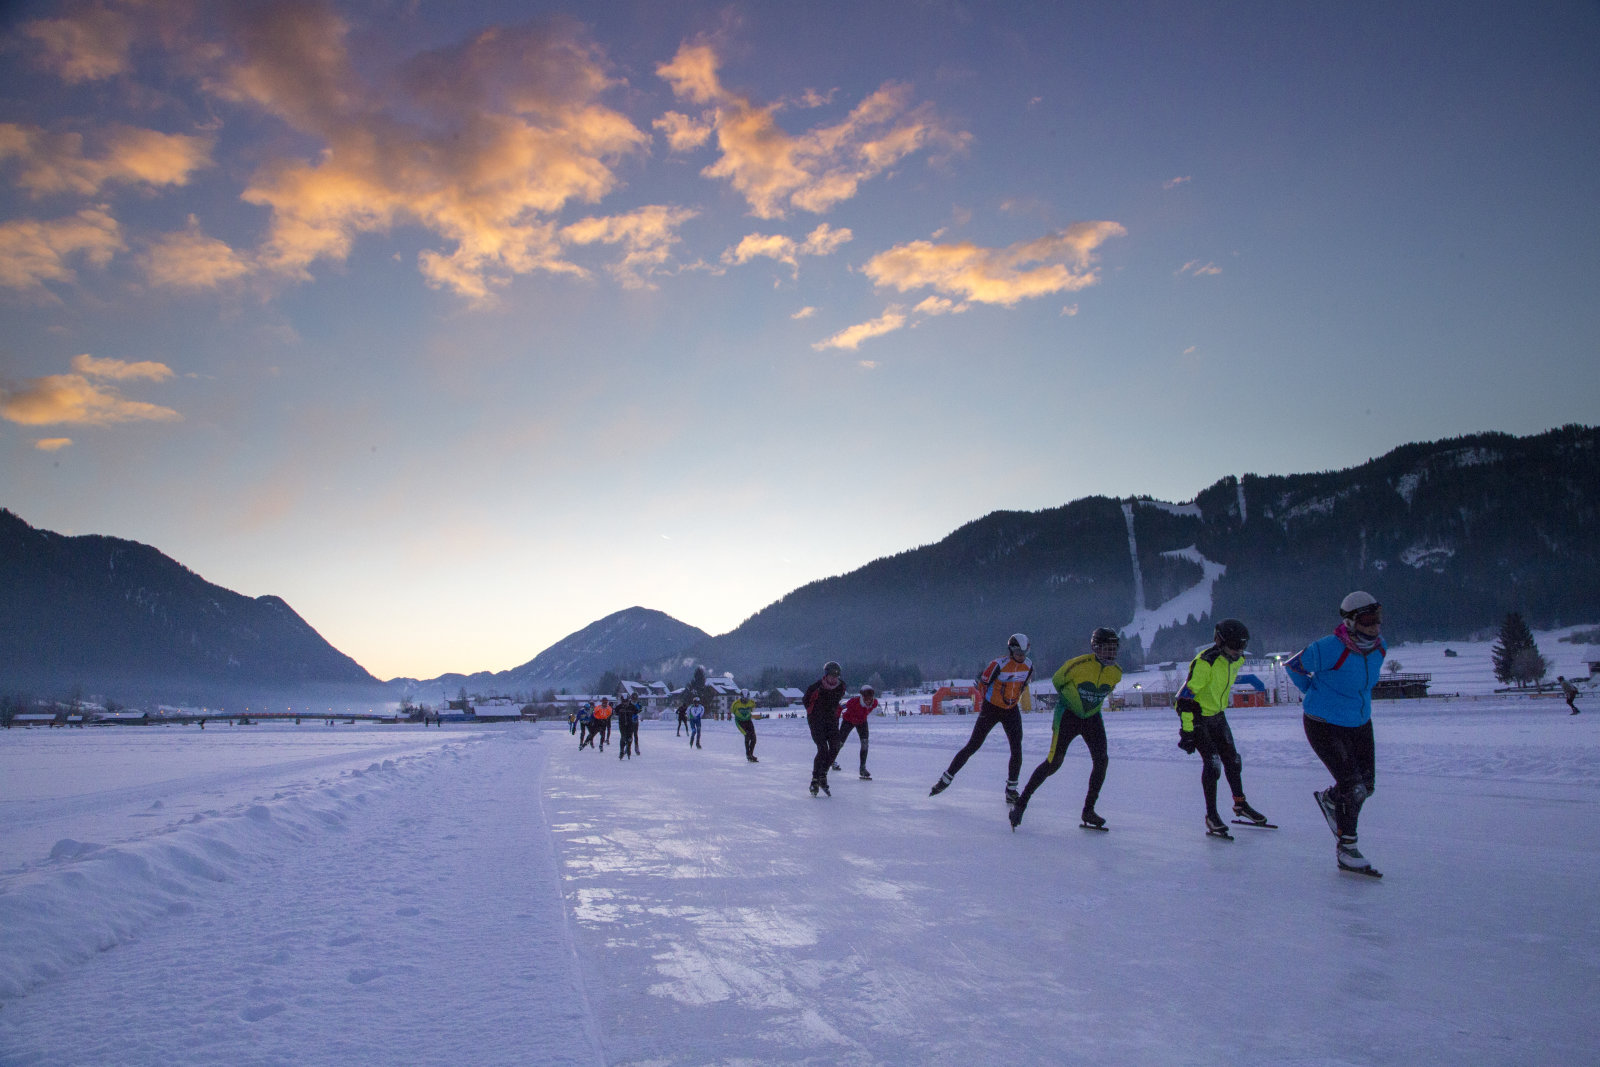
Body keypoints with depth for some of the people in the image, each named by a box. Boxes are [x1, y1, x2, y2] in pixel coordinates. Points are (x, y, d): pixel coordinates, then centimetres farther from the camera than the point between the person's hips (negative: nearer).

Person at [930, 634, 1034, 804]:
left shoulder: (1028, 666, -5)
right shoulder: (998, 665, -22)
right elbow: (982, 683, -8)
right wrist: (989, 700, 3)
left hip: (1011, 711, 4)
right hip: (991, 709, -4)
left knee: (1017, 749, -8)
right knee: (973, 746, -4)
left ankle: (1011, 790, 5)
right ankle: (946, 779, 6)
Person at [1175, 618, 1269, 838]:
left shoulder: (1237, 660, -4)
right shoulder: (1204, 663, -29)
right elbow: (1185, 697, -27)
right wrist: (1186, 732, -27)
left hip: (1217, 715, 7)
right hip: (1196, 716, -7)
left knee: (1232, 758, 11)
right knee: (1212, 761, -15)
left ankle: (1240, 804, 32)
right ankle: (1211, 816, -6)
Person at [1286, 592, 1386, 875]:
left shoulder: (1379, 648, -4)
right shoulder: (1329, 649, -26)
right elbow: (1293, 665, -12)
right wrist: (1315, 691, -2)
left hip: (1360, 724, 7)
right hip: (1325, 726, -7)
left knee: (1367, 785, 11)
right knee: (1353, 787, -11)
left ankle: (1329, 798, 42)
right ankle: (1346, 848, 6)